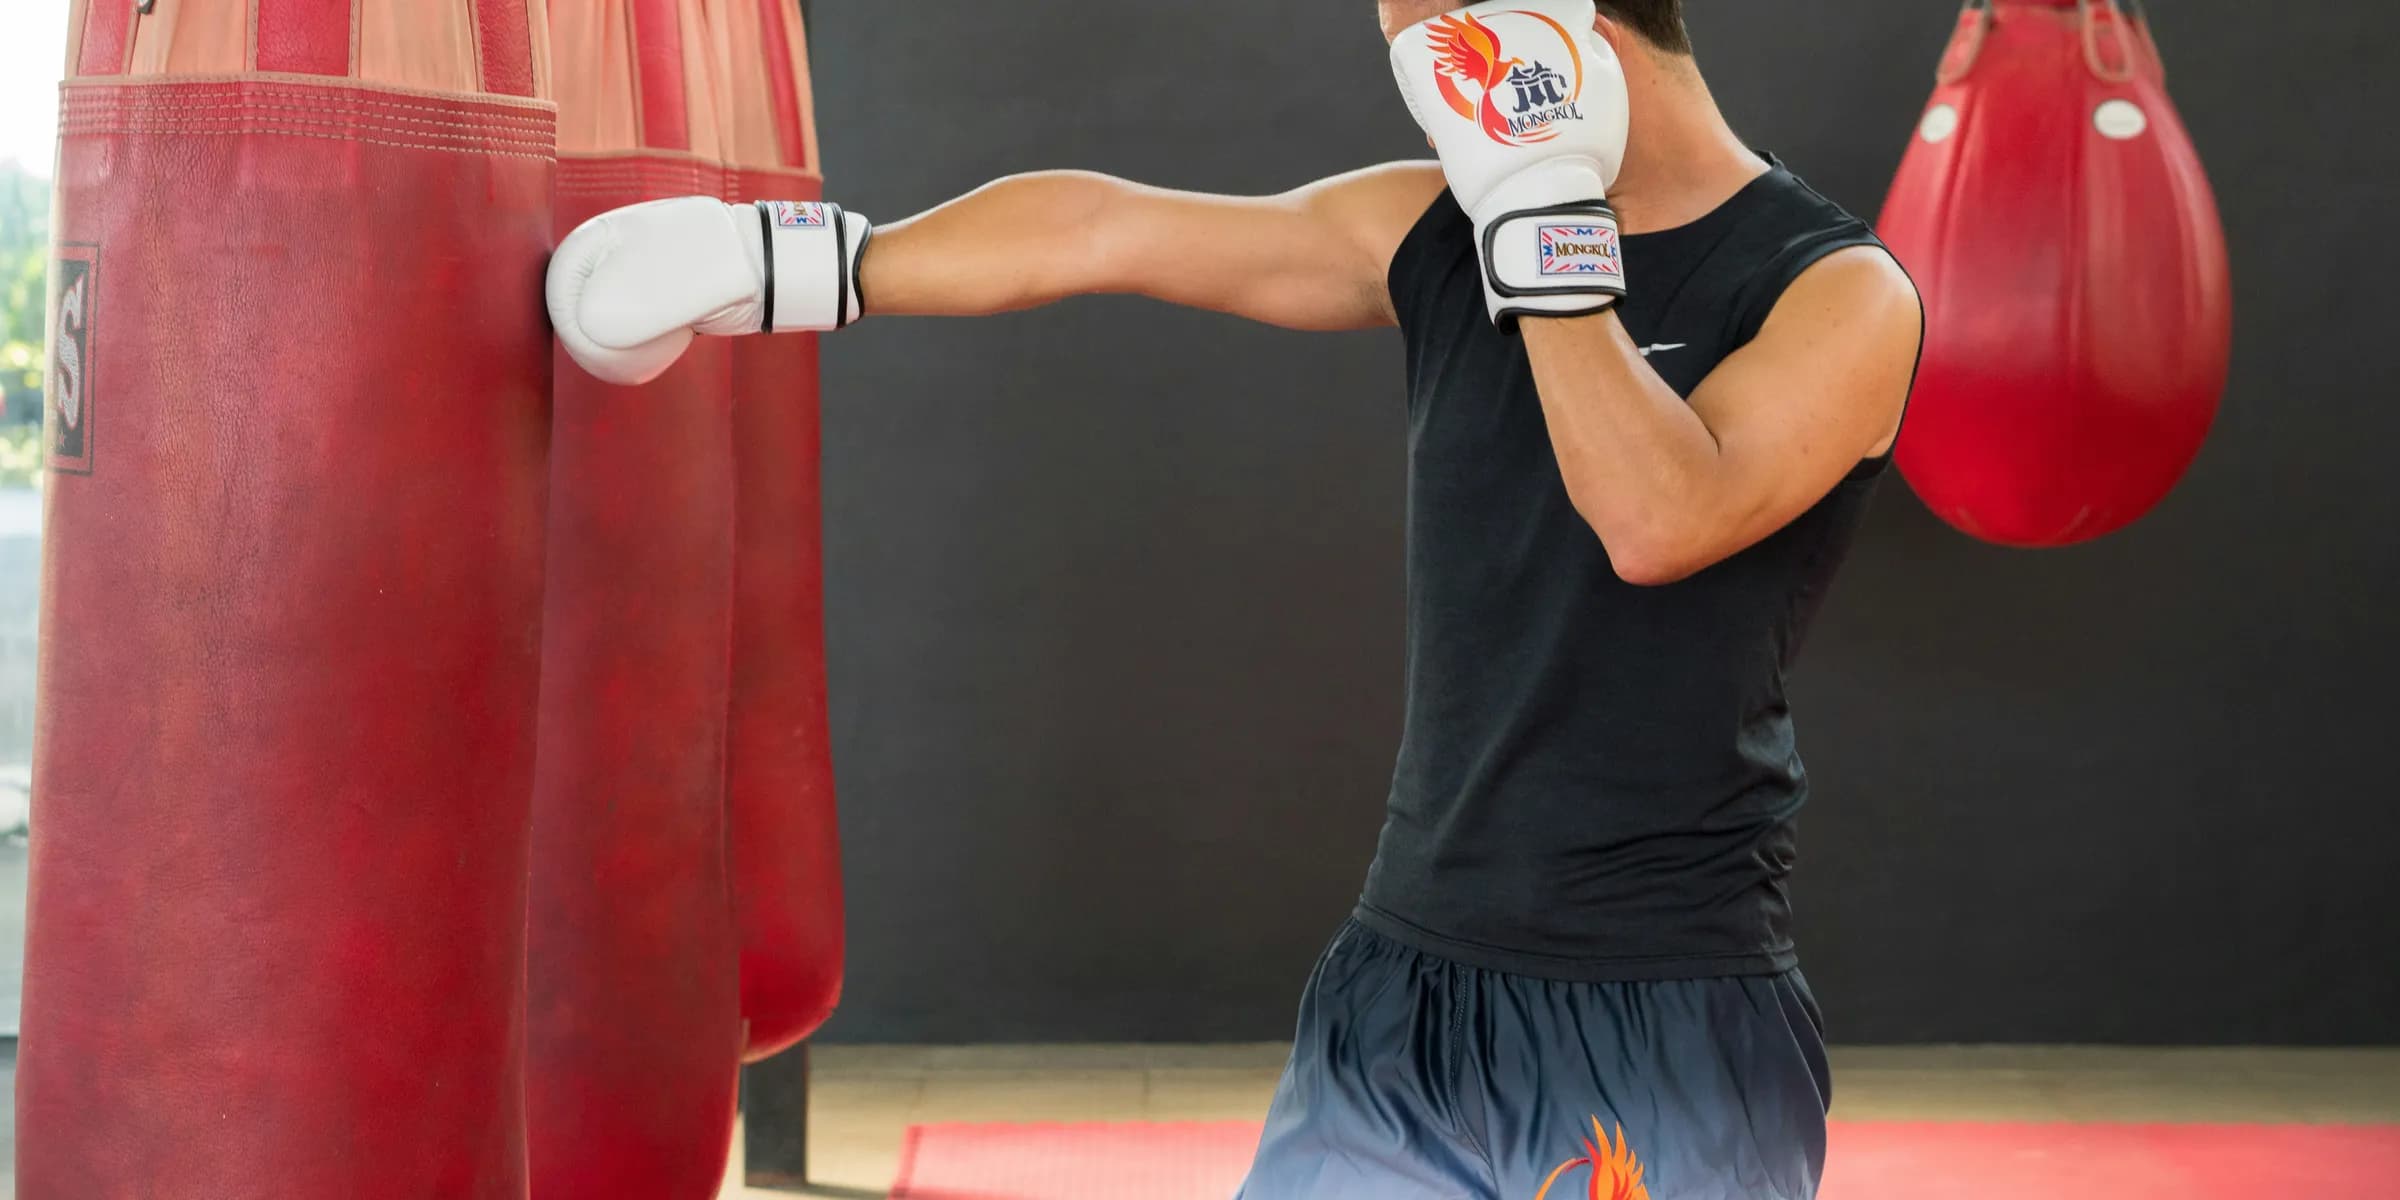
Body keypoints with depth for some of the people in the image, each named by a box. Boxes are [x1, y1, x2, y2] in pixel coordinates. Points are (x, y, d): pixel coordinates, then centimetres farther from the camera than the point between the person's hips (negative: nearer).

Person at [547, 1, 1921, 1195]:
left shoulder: (1842, 293, -8)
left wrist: (1546, 212, -20)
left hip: (1668, 1031, -4)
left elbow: (1660, 520, -25)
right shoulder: (1437, 234, 6)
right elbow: (1098, 228, 10)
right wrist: (794, 260, 14)